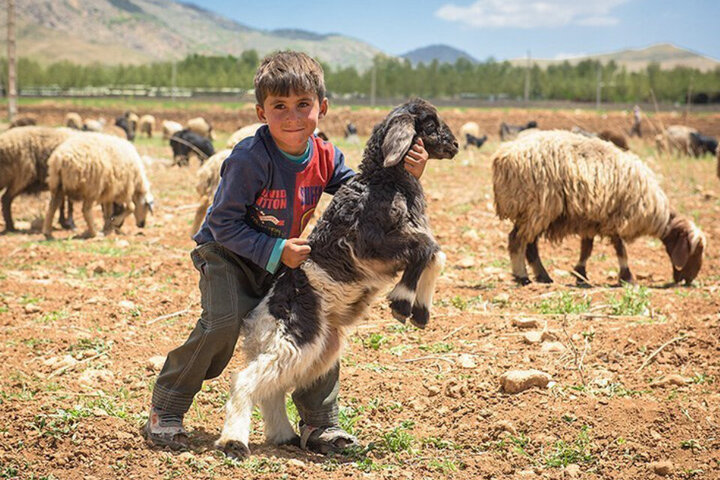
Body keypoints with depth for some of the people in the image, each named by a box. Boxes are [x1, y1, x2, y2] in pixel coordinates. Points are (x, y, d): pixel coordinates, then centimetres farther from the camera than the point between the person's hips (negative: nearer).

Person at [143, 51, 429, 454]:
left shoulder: (326, 158, -9)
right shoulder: (250, 158, -27)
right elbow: (224, 223, -24)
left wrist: (404, 175, -17)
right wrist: (275, 251, -30)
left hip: (283, 260, 5)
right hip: (227, 254, -5)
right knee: (226, 322, -25)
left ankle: (320, 425, 5)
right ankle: (166, 411, -7)